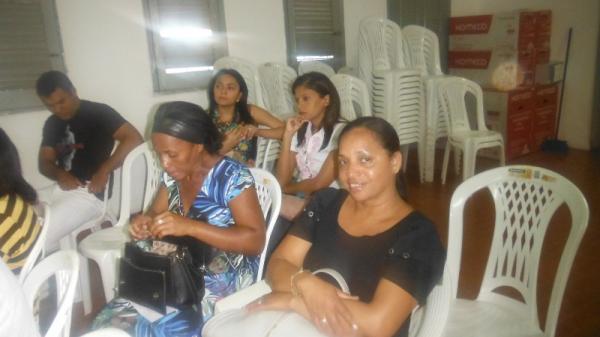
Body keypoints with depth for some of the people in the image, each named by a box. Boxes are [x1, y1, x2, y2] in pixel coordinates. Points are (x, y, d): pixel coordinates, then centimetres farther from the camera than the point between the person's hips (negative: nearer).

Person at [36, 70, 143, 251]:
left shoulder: (98, 112, -6)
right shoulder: (52, 124, 15)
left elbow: (134, 138, -18)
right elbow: (44, 162, 16)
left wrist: (104, 171, -22)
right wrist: (60, 175, -8)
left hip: (89, 192, -7)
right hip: (62, 188, 8)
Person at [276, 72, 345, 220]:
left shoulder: (339, 132, -10)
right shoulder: (300, 131, 8)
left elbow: (320, 184, -13)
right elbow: (282, 180, -1)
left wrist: (288, 188, 3)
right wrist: (288, 136, -7)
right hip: (300, 198, 5)